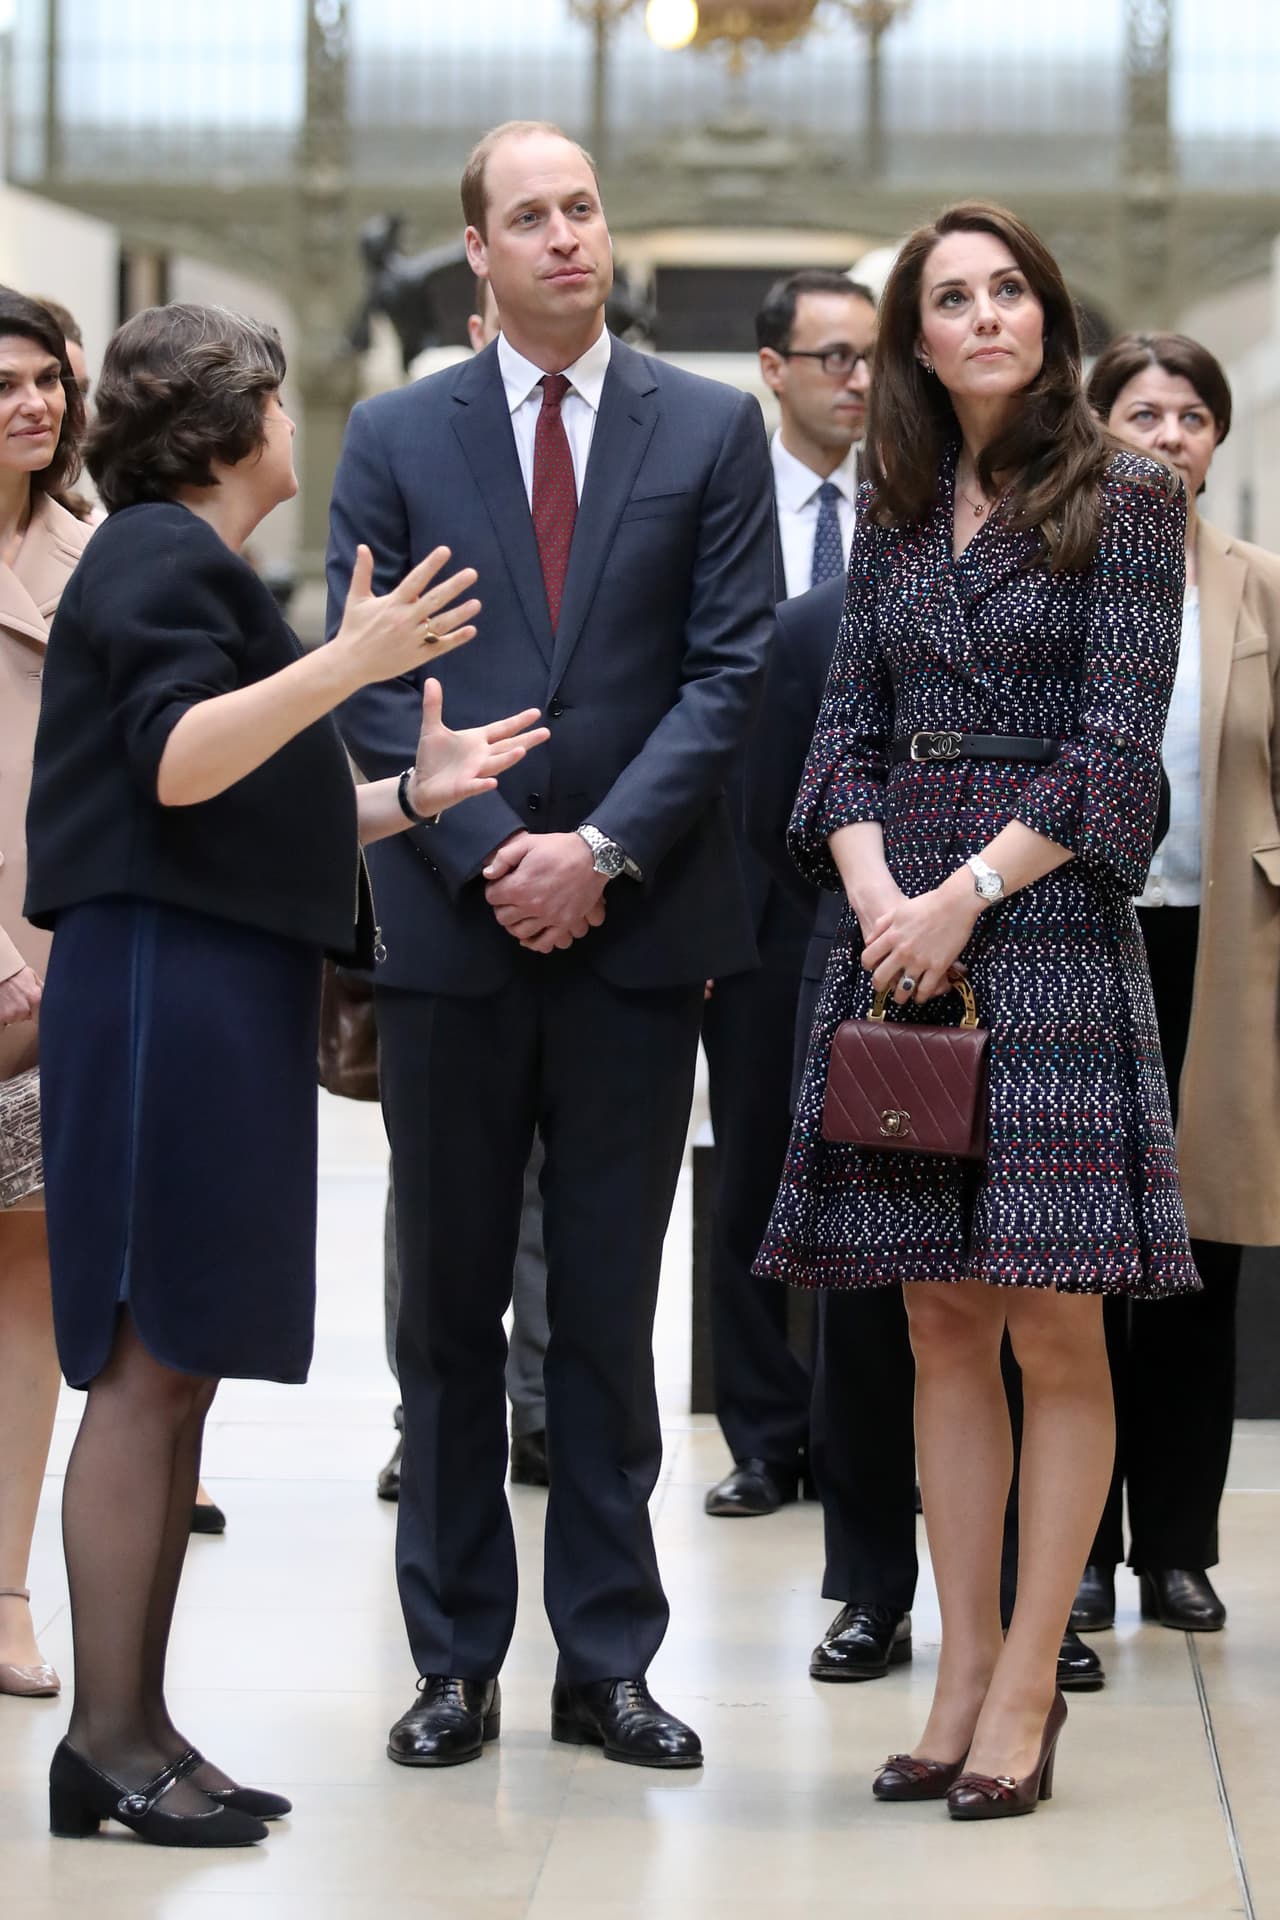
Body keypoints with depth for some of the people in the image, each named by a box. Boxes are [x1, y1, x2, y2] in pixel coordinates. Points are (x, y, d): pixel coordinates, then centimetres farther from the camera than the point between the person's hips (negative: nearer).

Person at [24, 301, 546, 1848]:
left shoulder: (194, 565, 25)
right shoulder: (159, 555, -6)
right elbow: (175, 762, -21)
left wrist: (410, 794, 18)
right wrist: (349, 660, -29)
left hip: (226, 995, 10)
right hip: (161, 984, -10)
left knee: (179, 1368, 8)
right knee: (147, 1361, -11)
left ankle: (139, 1726, 10)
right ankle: (108, 1739, -10)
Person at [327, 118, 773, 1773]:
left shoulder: (711, 429, 5)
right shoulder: (396, 438, 6)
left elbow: (728, 669, -1)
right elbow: (368, 684, 1)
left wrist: (602, 848, -11)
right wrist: (488, 854, -10)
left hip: (637, 921, 0)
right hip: (453, 925, 1)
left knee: (609, 1309, 5)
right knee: (449, 1308, 6)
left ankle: (608, 1663, 11)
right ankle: (456, 1662, 13)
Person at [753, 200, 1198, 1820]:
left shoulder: (1124, 503, 0)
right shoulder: (894, 515, 14)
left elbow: (1119, 745, -7)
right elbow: (850, 724, 10)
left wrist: (968, 896, -13)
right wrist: (878, 892, -7)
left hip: (1051, 924, -4)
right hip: (900, 929, 5)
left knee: (1053, 1321, -5)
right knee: (943, 1318, 5)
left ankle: (1026, 1687, -1)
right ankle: (965, 1662, 11)